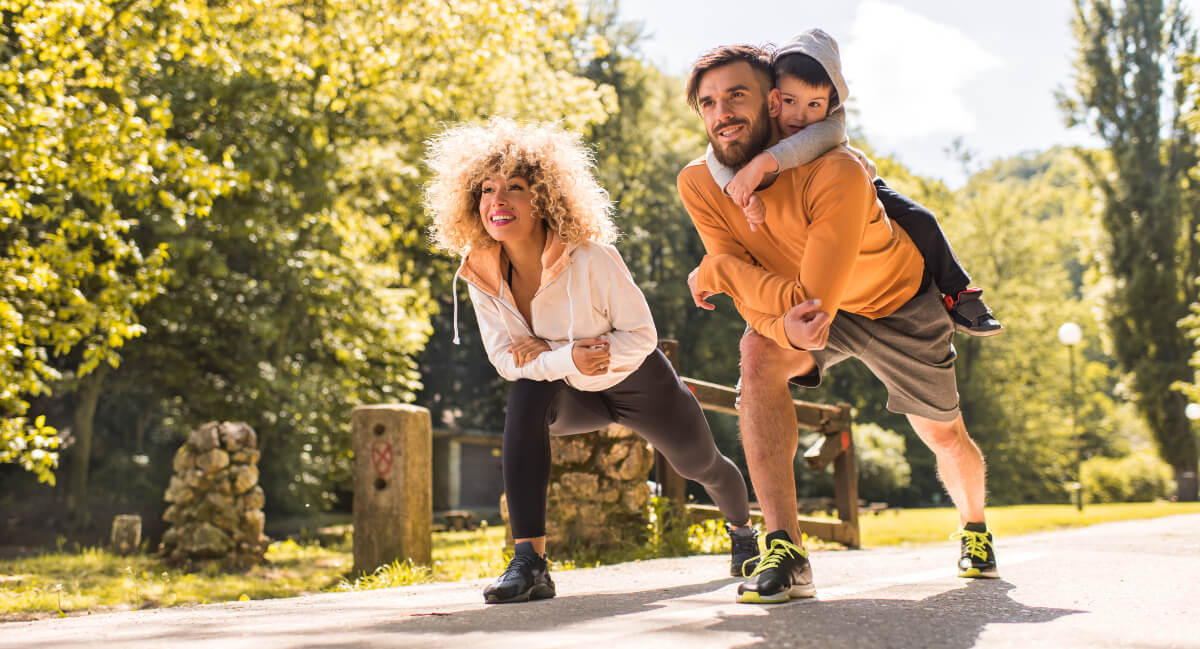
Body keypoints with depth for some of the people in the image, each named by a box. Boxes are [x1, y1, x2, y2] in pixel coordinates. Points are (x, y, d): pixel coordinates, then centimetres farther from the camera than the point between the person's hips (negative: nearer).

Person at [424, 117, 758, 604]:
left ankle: (743, 528, 61)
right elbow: (505, 359, -18)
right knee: (525, 398, -33)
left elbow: (641, 334, -27)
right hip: (577, 396, 2)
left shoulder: (591, 259, -35)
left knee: (701, 465, 21)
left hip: (642, 385, -2)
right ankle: (530, 563, -35)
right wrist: (568, 359, -38)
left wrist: (543, 354, -35)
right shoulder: (482, 274, -20)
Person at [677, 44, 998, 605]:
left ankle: (975, 527, 51)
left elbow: (814, 302, -41)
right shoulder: (699, 185, -23)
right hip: (799, 304, 2)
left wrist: (716, 271, -30)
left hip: (899, 301, -2)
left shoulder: (836, 173, -39)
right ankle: (785, 553, -31)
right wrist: (786, 326, -48)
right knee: (760, 354, -31)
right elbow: (755, 300, -24)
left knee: (943, 437, 13)